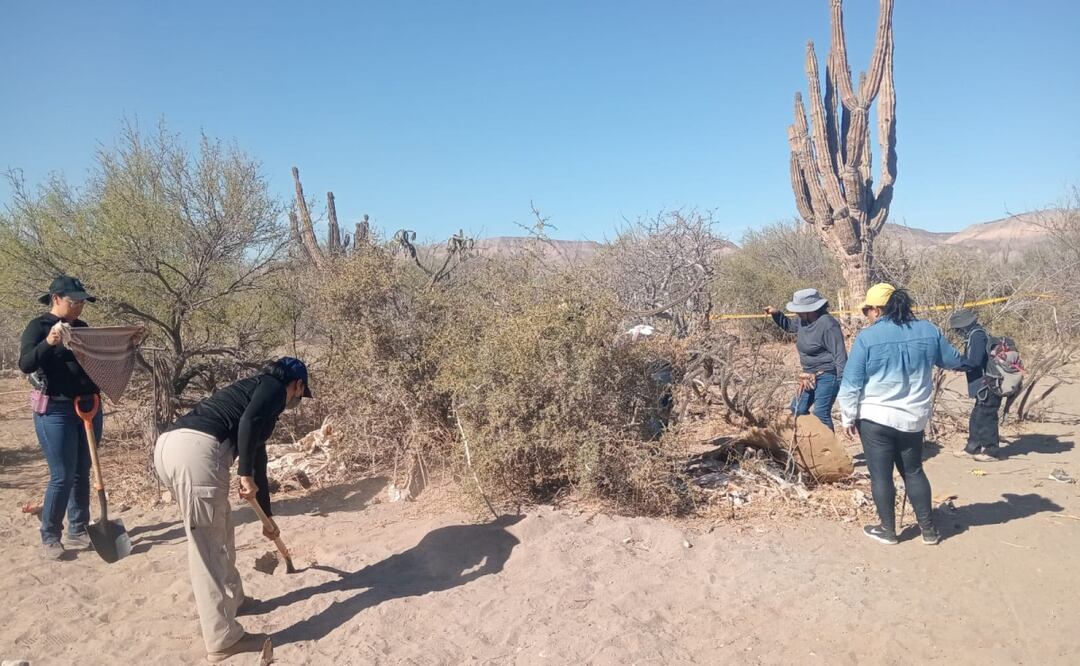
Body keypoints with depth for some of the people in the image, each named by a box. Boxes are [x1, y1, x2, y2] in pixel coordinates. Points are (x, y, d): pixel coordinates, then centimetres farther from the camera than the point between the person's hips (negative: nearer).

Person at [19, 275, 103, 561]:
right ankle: (49, 537, 11)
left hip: (90, 407, 6)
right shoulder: (39, 326, -5)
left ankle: (78, 531, 21)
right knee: (62, 476, -4)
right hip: (56, 411, -5)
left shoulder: (83, 328, 11)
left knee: (82, 473, 10)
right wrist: (48, 342, -34)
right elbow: (25, 364, -18)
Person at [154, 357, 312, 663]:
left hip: (169, 445, 10)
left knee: (221, 528, 25)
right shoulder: (274, 388, 9)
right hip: (196, 449, -9)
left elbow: (257, 455, 42)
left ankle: (232, 600, 41)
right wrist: (246, 476, -8)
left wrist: (267, 517, 50)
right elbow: (248, 422, -14)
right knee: (207, 547, -2)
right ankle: (223, 640, 8)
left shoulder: (256, 390, 34)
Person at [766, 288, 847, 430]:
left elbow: (839, 354, -22)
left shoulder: (827, 324, -23)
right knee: (798, 409, 16)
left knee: (821, 413, -11)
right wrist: (777, 314, 7)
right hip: (810, 376, 10)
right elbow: (789, 325, 27)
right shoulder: (803, 321, 4)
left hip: (827, 376, -10)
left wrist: (843, 382, -24)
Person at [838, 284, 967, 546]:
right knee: (914, 472, 19)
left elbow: (851, 384, -10)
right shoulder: (928, 330, -1)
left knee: (881, 475, 8)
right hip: (914, 418, 4)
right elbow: (955, 361, 14)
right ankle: (929, 530, 25)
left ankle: (888, 530, 19)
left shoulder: (867, 337, -12)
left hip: (875, 418, -4)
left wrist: (848, 418, 0)